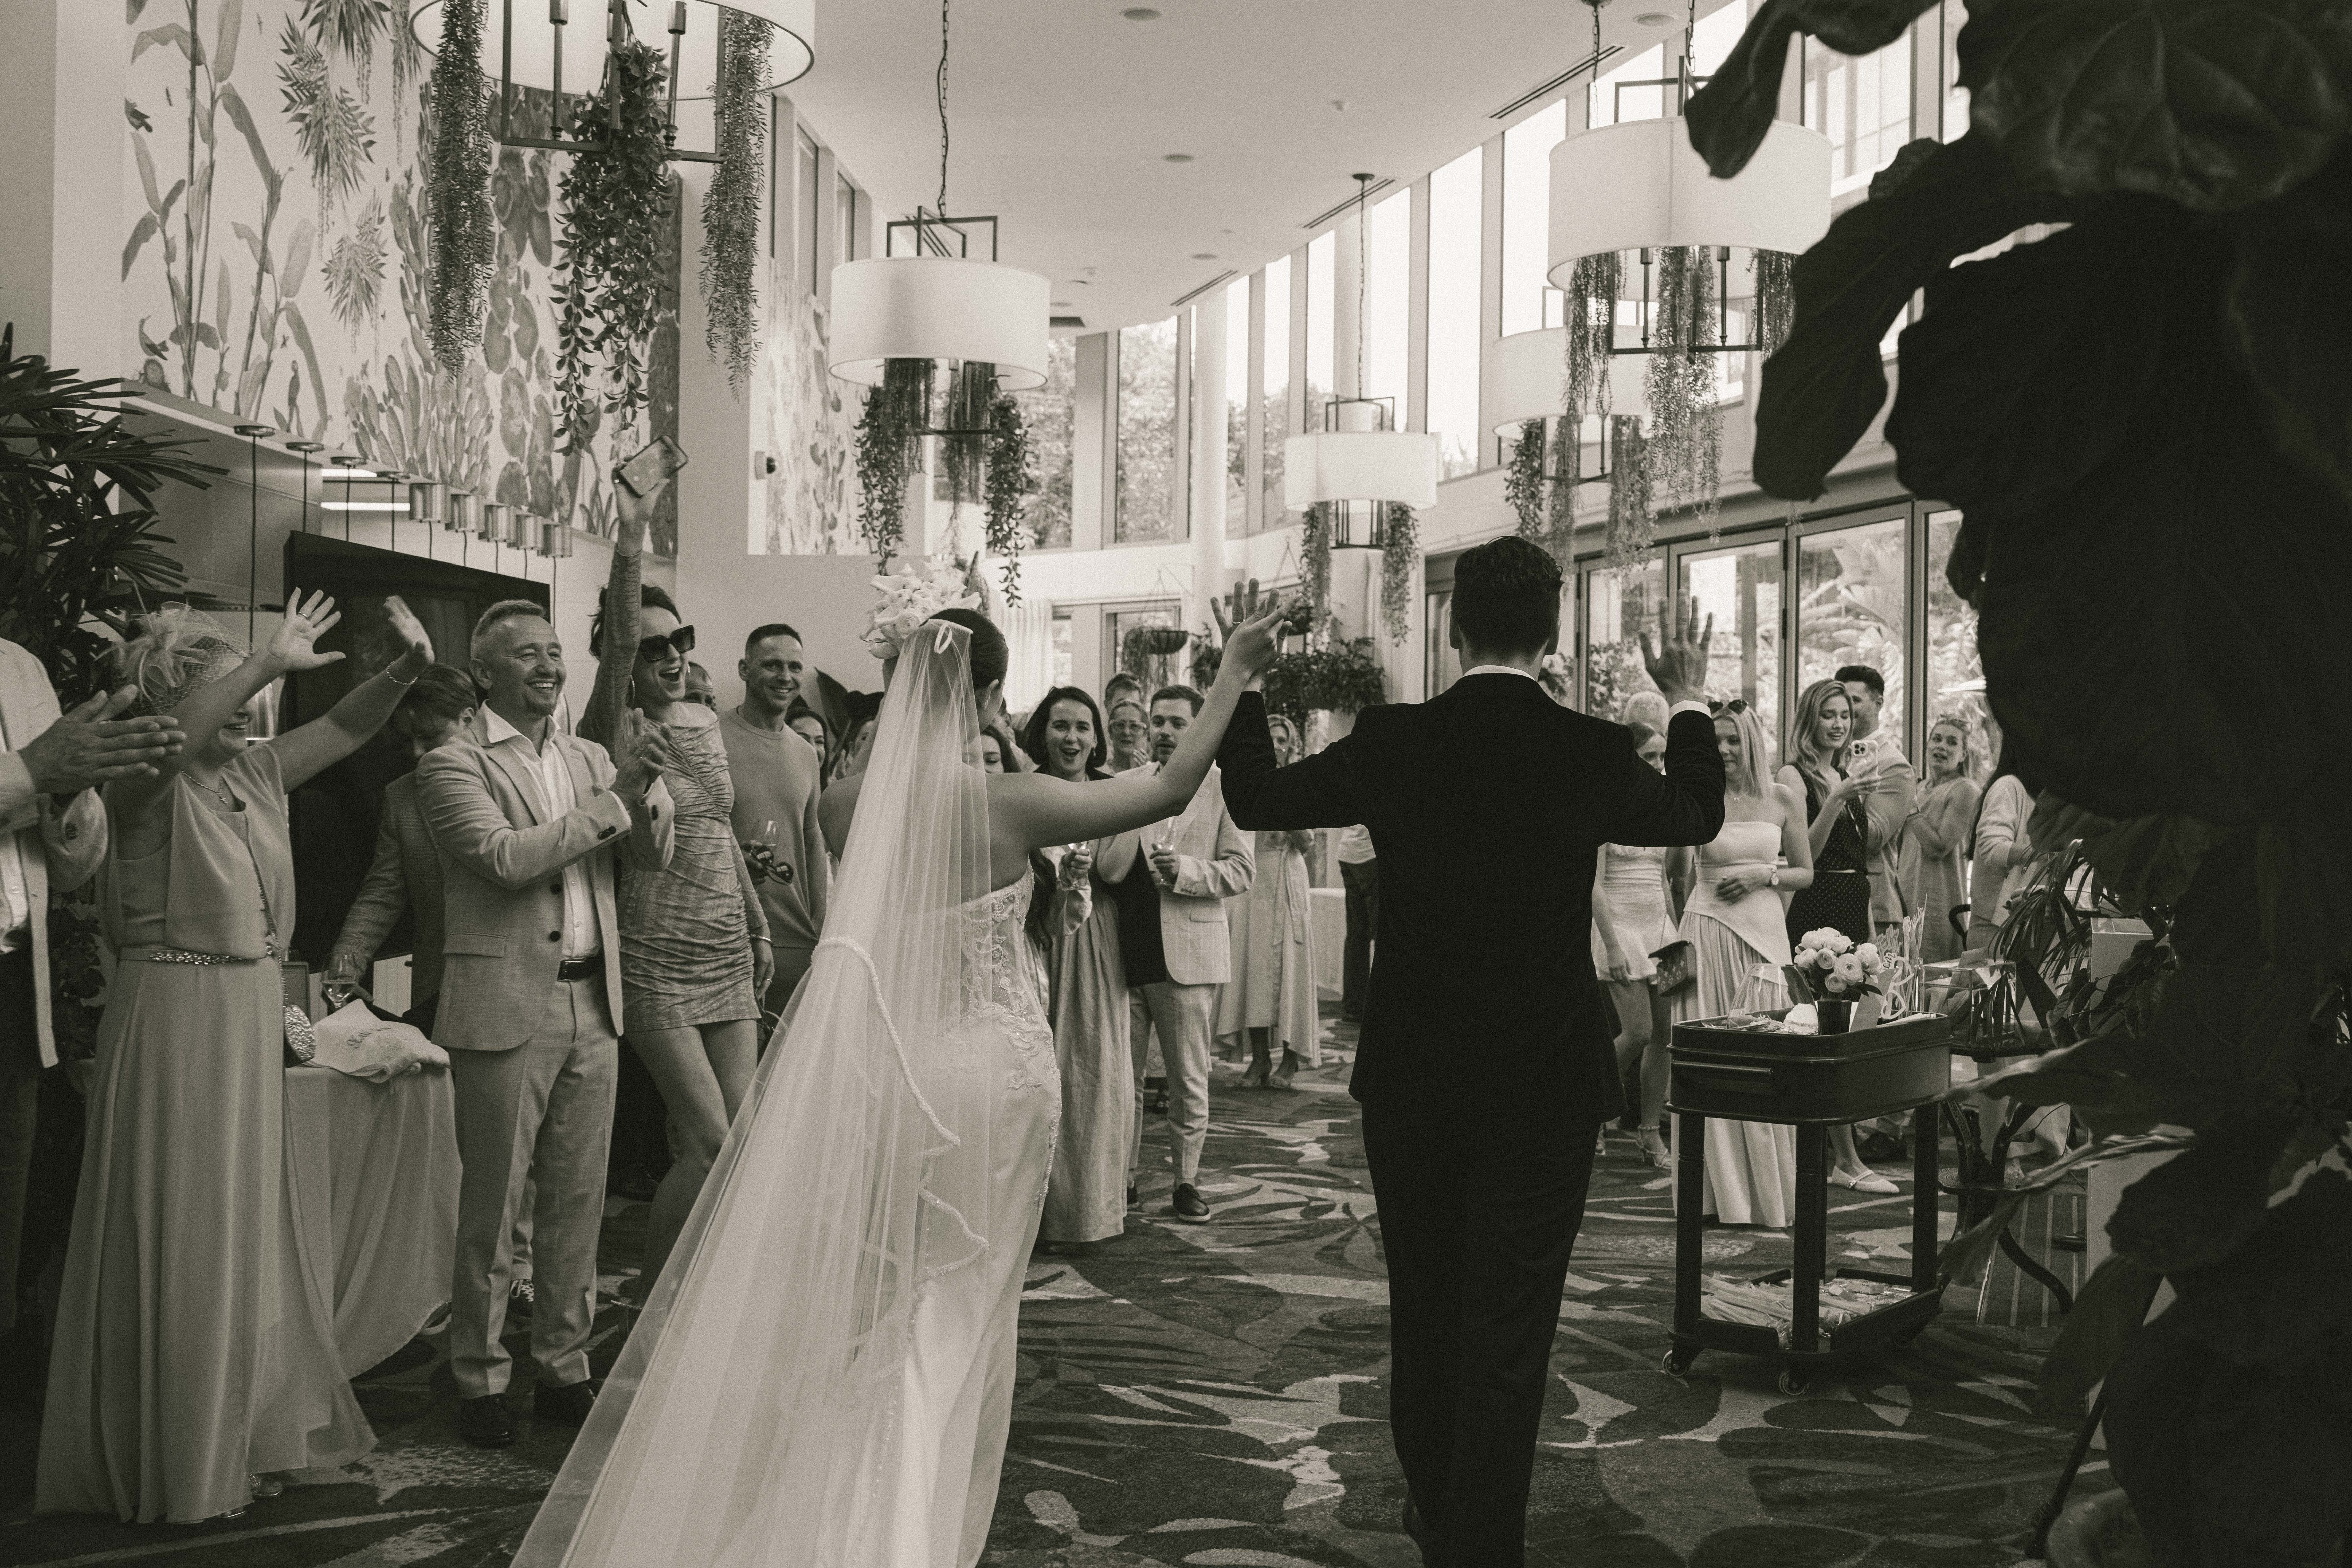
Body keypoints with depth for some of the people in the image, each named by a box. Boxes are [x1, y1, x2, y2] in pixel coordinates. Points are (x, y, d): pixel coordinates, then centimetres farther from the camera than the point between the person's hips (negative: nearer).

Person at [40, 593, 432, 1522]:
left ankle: (244, 1434, 29)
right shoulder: (144, 780, -10)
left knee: (246, 1224, 15)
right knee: (174, 1231, 1)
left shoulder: (258, 771, 9)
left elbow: (347, 728, 5)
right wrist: (268, 664, -39)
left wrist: (406, 668, -13)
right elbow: (169, 743, -32)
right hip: (172, 1016, -7)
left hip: (252, 1016, 7)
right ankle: (166, 1459, 15)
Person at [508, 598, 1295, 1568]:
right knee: (961, 1313, 11)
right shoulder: (1008, 803, -15)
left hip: (885, 1071, 4)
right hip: (992, 1077, -3)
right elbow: (1173, 787, -10)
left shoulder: (848, 805, -5)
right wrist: (1233, 674, -1)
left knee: (875, 1308, 17)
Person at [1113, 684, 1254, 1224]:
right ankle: (1124, 1177, 16)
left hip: (1187, 953, -3)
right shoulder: (1123, 785, 11)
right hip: (1125, 951, 3)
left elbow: (1241, 871, -2)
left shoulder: (1221, 789, 2)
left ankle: (1186, 1180, 17)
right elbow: (1105, 863, 15)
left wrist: (1185, 871, -17)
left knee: (1189, 1080, 5)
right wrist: (1107, 867, -8)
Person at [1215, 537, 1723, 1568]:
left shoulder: (1390, 744, -9)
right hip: (1545, 1089, -2)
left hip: (1411, 1084, 2)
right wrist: (1688, 704, 26)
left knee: (1423, 1311, 20)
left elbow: (1255, 801, 6)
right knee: (1508, 1333, 5)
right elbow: (1699, 818, 12)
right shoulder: (1595, 755, -9)